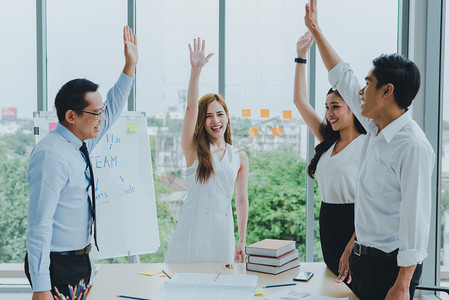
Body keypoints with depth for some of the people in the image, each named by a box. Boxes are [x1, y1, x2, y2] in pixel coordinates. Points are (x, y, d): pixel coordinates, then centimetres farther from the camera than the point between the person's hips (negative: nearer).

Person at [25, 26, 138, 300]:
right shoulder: (52, 155, -23)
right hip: (57, 266, -9)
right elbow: (40, 224, -25)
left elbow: (112, 110, 21)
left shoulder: (81, 144, 4)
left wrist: (130, 66, 16)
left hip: (79, 259, 9)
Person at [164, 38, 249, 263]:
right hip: (192, 228, -2)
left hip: (222, 230, 2)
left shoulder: (240, 157, 9)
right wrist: (196, 70, -24)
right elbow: (191, 107, -12)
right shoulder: (194, 149, 2)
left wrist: (242, 242, 10)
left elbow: (241, 200, 12)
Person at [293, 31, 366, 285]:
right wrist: (301, 56, 10)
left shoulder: (367, 145, -12)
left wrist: (351, 248, -21)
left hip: (354, 225, -7)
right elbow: (300, 100, 14)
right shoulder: (328, 141, 10)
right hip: (328, 222, 8)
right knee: (333, 280, 15)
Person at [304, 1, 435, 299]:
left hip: (390, 263, -8)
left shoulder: (412, 146, -22)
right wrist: (315, 29, 21)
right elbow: (342, 77, 15)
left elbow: (416, 219, -24)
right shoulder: (376, 127, 4)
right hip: (363, 257, 8)